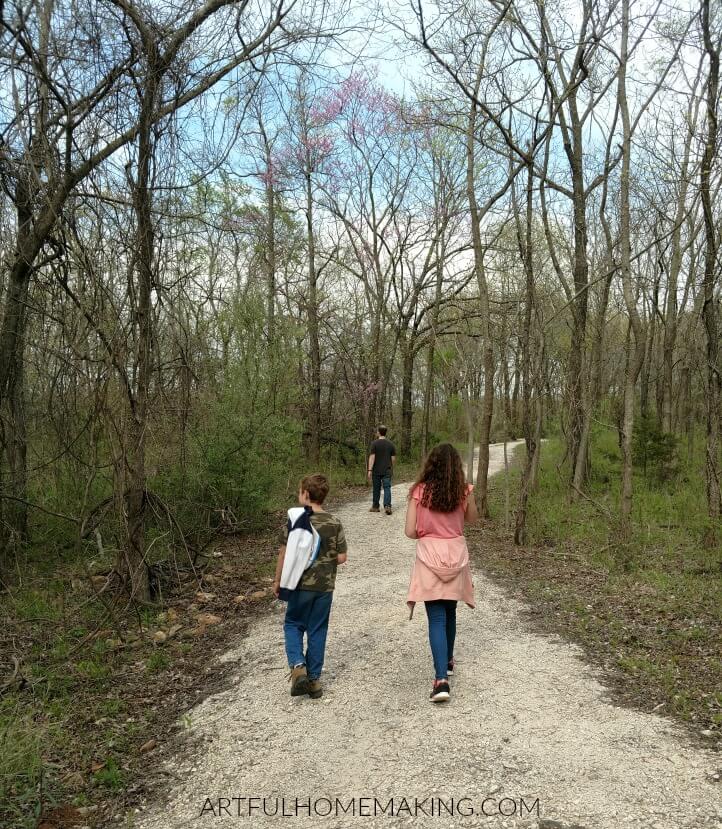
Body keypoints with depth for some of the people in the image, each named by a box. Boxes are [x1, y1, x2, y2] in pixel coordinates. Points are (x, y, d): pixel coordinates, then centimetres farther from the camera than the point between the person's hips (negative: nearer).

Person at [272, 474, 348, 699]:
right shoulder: (334, 523, -4)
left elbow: (284, 554, -8)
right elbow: (342, 557, -2)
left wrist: (277, 581, 4)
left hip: (300, 584, -2)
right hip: (326, 585, 2)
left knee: (293, 624, 16)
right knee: (317, 631, 12)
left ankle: (297, 666, -4)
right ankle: (313, 679, 18)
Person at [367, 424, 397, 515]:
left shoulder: (375, 443, -7)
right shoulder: (391, 444, 4)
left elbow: (372, 457, -12)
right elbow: (393, 458, 6)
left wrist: (369, 470, -13)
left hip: (376, 471, -2)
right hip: (387, 471, 2)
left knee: (376, 489, 10)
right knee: (387, 488, -1)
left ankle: (375, 507, 20)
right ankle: (387, 506, -17)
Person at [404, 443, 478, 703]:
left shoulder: (420, 491, -11)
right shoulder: (463, 491, -5)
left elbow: (410, 531, -10)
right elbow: (472, 519, 14)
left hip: (430, 557, -3)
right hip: (456, 555, 3)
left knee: (436, 619, -1)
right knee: (449, 612, 23)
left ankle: (441, 679, -13)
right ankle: (447, 661, 41)